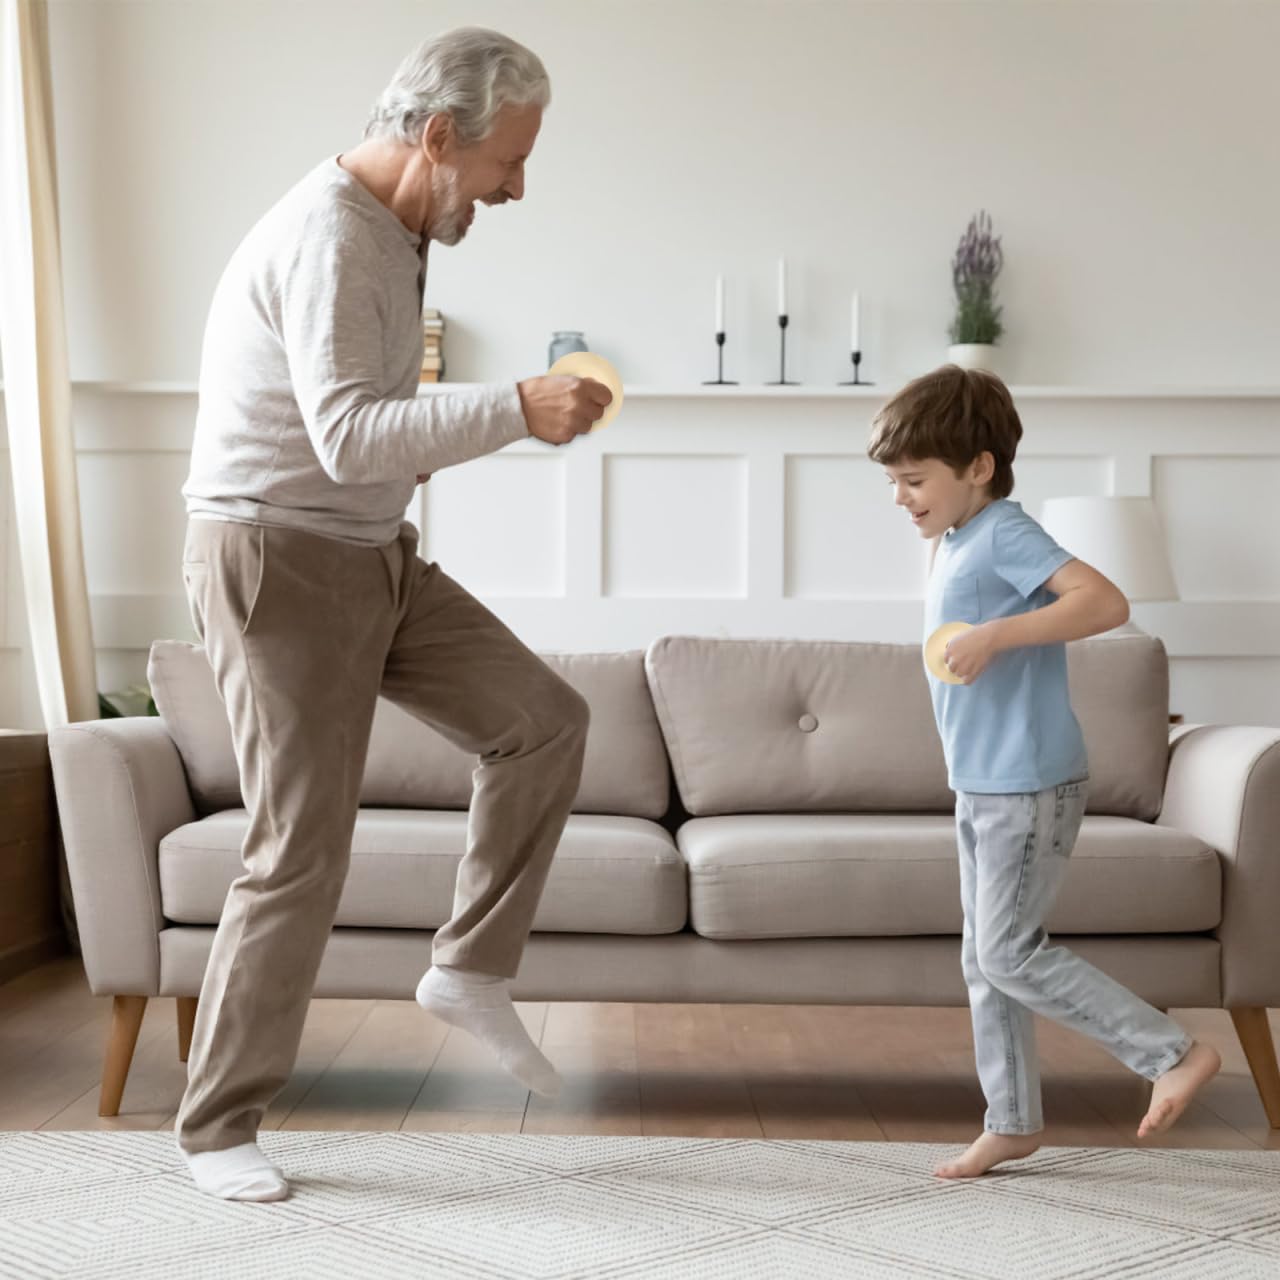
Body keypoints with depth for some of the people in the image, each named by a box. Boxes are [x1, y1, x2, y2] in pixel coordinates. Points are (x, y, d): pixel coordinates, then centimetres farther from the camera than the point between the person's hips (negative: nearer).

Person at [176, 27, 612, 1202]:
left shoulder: (392, 229, 10)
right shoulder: (327, 237, -21)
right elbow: (348, 439, -33)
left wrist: (424, 440, 8)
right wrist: (514, 409, -37)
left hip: (375, 555, 9)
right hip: (278, 565, -9)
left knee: (543, 719, 0)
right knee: (302, 852, -4)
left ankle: (470, 969, 11)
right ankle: (217, 1127, 12)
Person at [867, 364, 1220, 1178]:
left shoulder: (1004, 533, -16)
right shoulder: (958, 546, 12)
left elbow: (1106, 601, -28)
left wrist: (995, 635, -31)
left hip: (1029, 786, -10)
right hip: (982, 786, 10)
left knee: (1008, 955, -6)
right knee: (985, 959, 13)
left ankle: (1175, 1052, 6)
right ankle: (1013, 1121, 25)